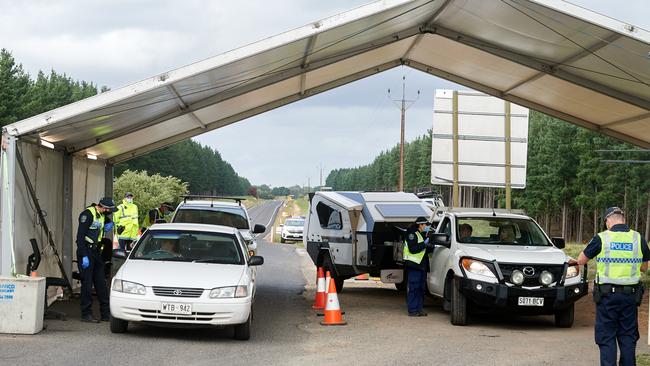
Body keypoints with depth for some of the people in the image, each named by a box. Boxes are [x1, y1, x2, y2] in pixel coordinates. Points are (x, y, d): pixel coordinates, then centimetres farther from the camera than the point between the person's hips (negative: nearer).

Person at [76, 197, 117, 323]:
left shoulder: (102, 215, 13)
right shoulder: (88, 214, -14)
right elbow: (80, 236, -19)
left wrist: (106, 227, 6)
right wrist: (84, 256, -23)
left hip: (96, 252, 8)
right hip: (86, 252, -8)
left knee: (101, 283, 8)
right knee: (87, 284, -5)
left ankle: (106, 313, 12)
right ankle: (86, 314, 0)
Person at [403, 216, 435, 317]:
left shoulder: (420, 235, 21)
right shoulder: (412, 234, -8)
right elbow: (412, 249, -19)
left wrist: (430, 246, 10)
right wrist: (424, 244, -18)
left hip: (421, 265, 10)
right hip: (413, 264, -10)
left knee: (420, 288, 9)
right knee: (413, 288, -9)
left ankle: (418, 309, 12)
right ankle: (412, 310, -8)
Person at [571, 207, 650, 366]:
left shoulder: (601, 239, -7)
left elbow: (581, 261, 3)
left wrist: (576, 261, 24)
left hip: (607, 294, -3)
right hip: (630, 294, 3)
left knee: (606, 337, 3)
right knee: (628, 336, 11)